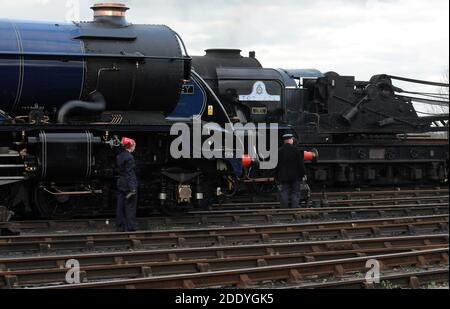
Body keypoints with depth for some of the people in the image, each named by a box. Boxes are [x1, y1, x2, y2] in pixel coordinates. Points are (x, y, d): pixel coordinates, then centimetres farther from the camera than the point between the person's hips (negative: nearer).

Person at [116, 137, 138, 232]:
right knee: (130, 206, -1)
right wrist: (132, 188, -19)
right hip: (128, 185, -8)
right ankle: (130, 227, 2)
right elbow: (130, 173, -19)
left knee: (121, 206, 10)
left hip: (121, 184, 8)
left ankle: (120, 226, 14)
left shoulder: (120, 156, 9)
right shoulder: (129, 157, -16)